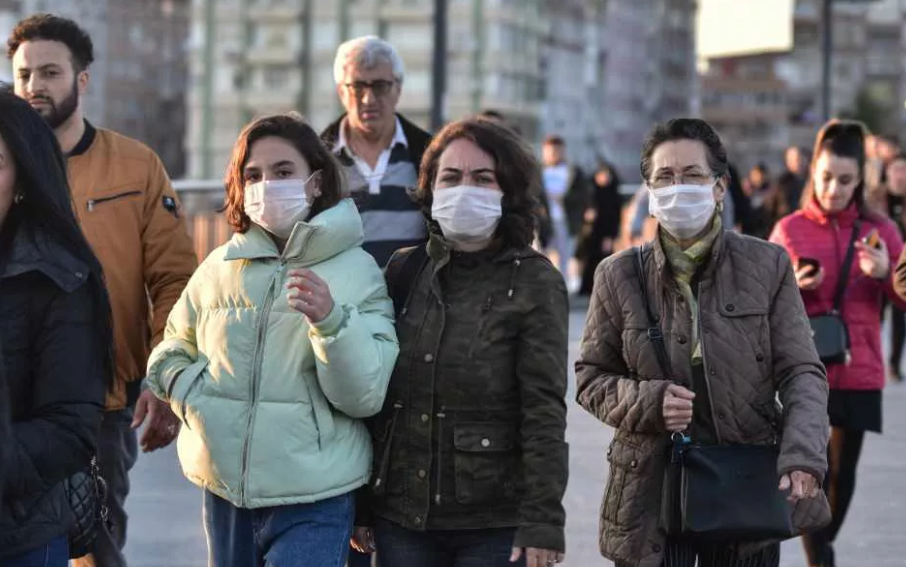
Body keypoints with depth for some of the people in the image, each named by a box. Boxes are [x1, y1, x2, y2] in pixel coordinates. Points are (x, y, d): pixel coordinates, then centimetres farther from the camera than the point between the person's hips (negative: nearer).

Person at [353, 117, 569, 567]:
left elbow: (545, 410, -9)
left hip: (495, 525, -3)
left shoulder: (535, 282, -3)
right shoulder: (403, 270, 8)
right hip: (400, 516, 4)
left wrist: (542, 521, -15)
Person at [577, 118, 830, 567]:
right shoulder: (619, 276, 2)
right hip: (651, 493, 0)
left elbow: (802, 372, 0)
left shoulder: (768, 266, 0)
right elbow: (590, 377, 8)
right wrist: (648, 402, -13)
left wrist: (802, 455, -18)